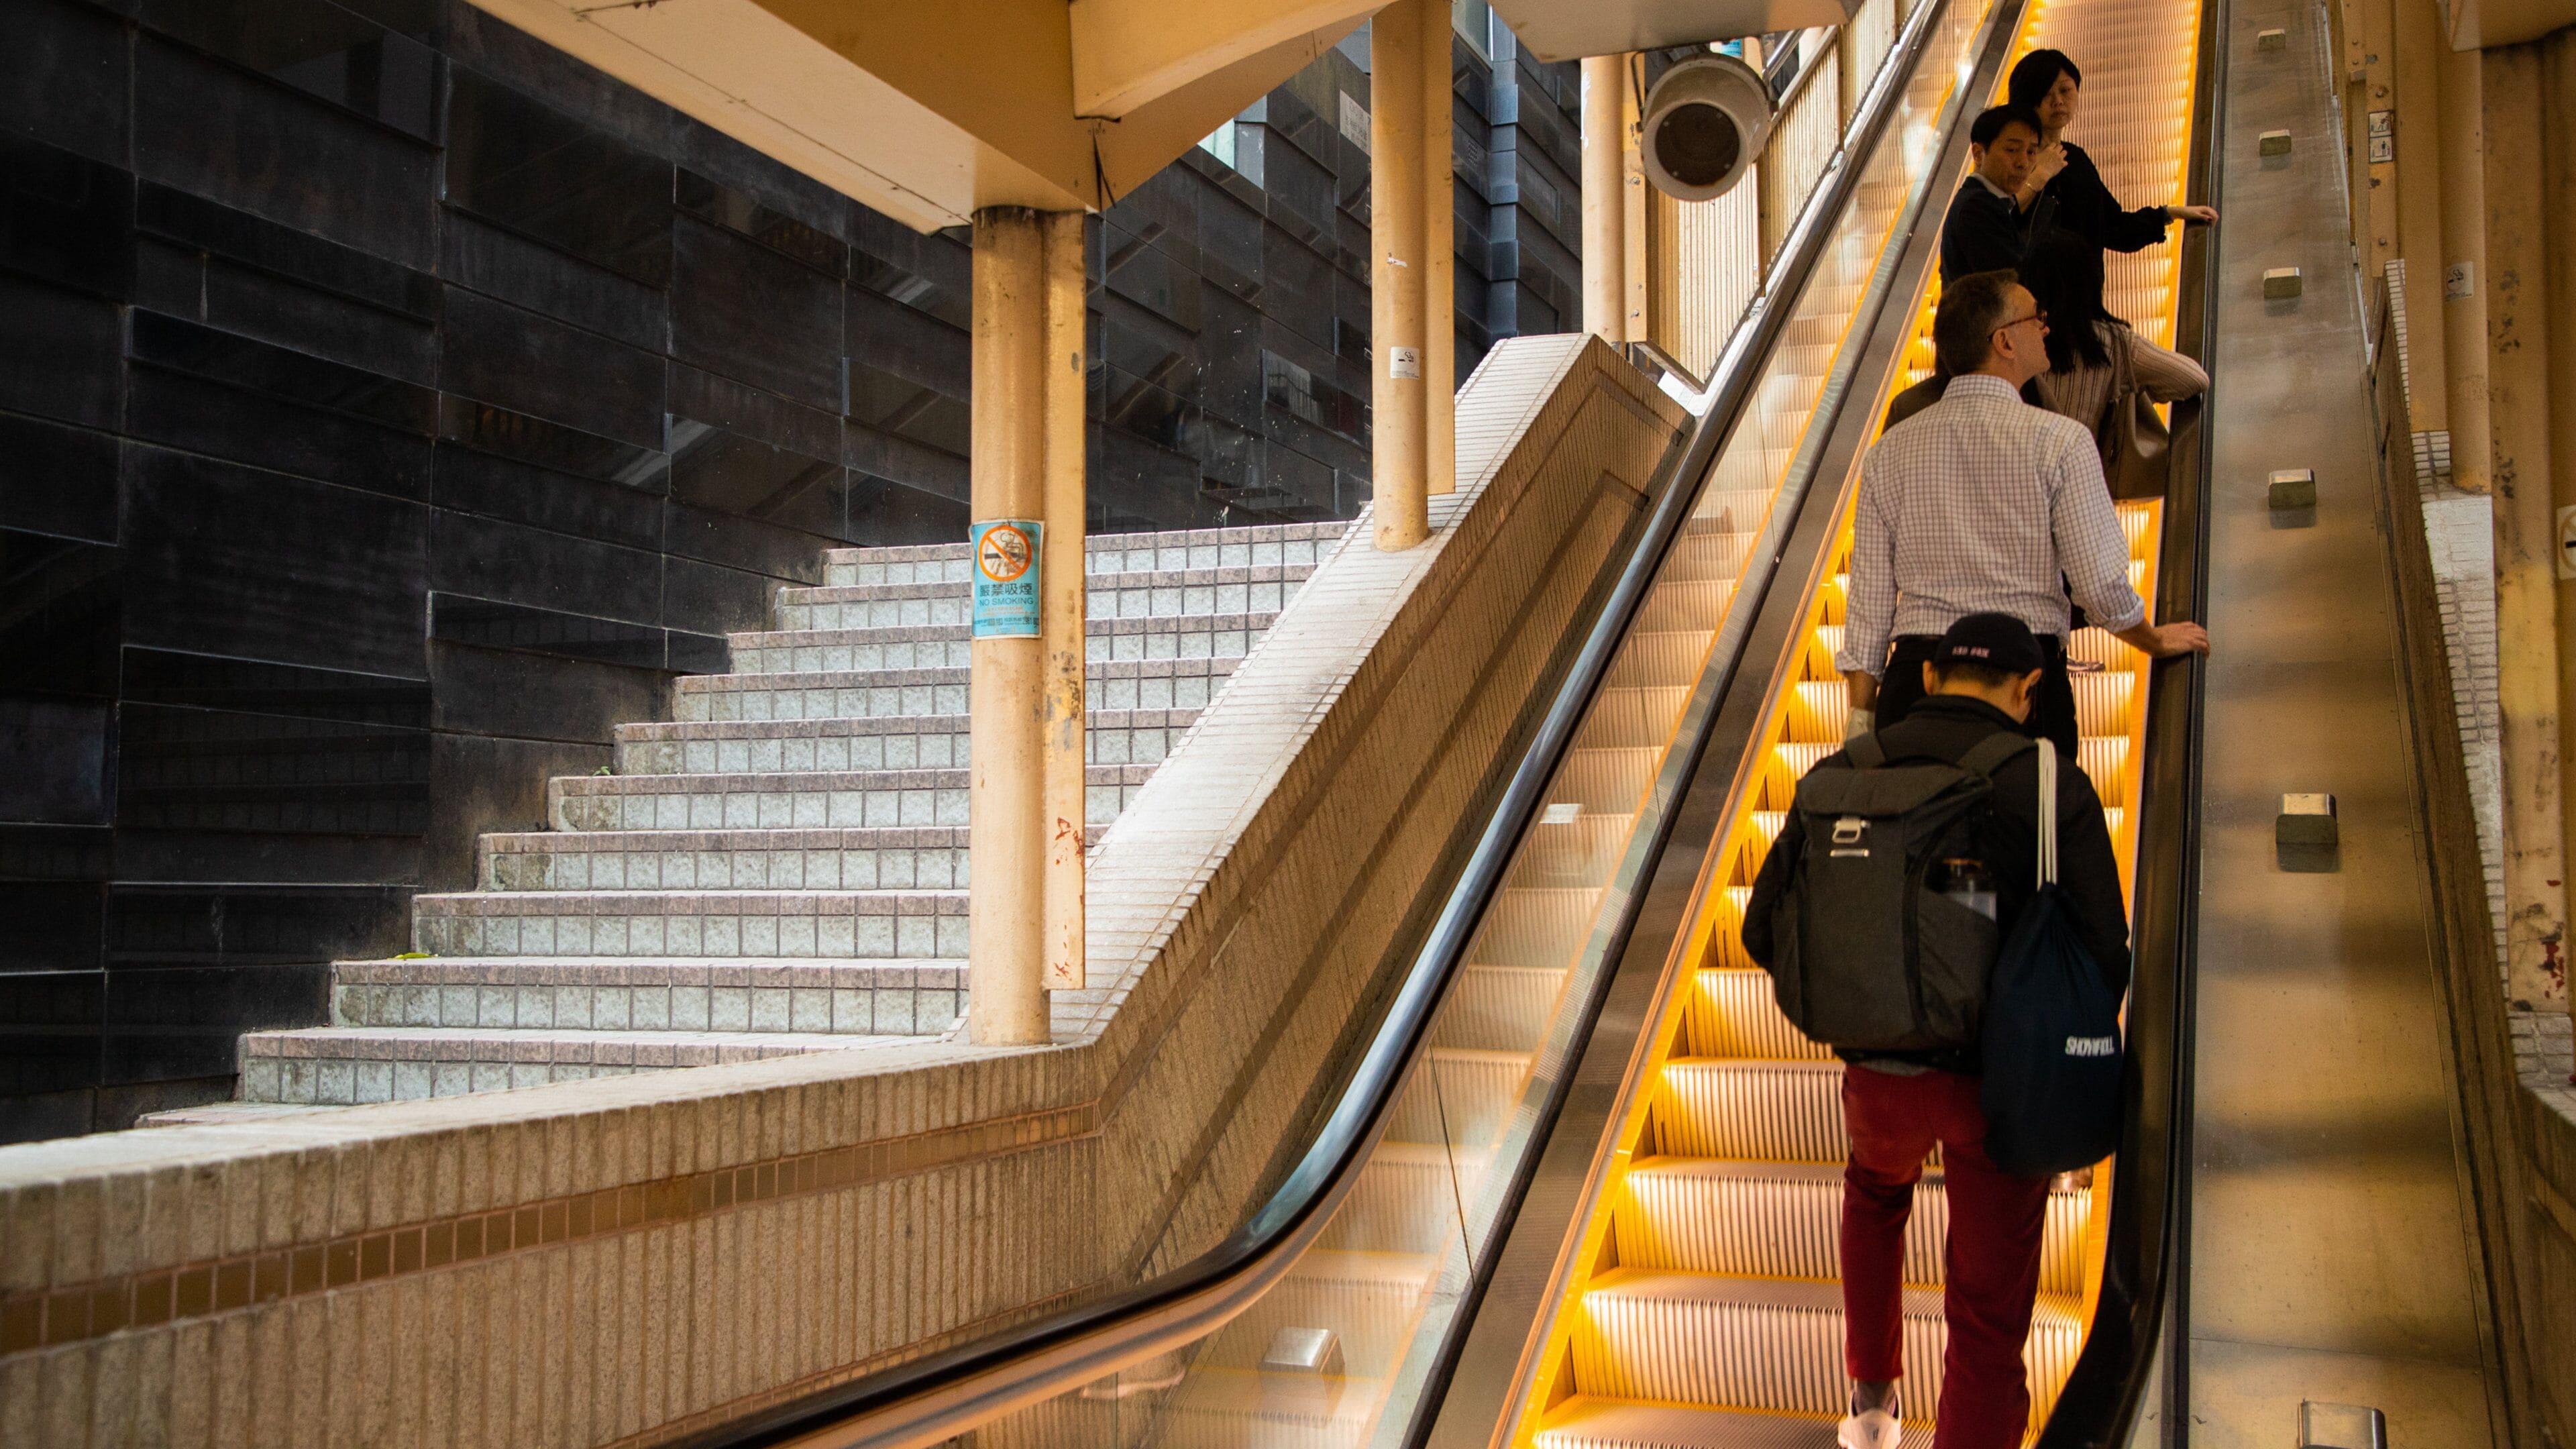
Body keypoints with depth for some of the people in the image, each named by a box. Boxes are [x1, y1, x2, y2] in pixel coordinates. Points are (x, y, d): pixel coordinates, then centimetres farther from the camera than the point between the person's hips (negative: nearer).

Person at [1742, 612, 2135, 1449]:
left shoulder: (1840, 776, -2)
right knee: (1988, 1318, 9)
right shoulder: (2052, 787, -11)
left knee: (1876, 1187, 36)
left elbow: (1765, 932, 0)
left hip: (1879, 1072, 3)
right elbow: (2104, 960, -14)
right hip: (1999, 1083, -3)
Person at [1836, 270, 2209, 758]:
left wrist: (1860, 725, 11)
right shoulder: (2060, 441, -2)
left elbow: (1869, 603, 7)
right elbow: (2101, 583, -4)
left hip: (1914, 680, 3)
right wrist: (2156, 640, 17)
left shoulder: (1890, 451, 8)